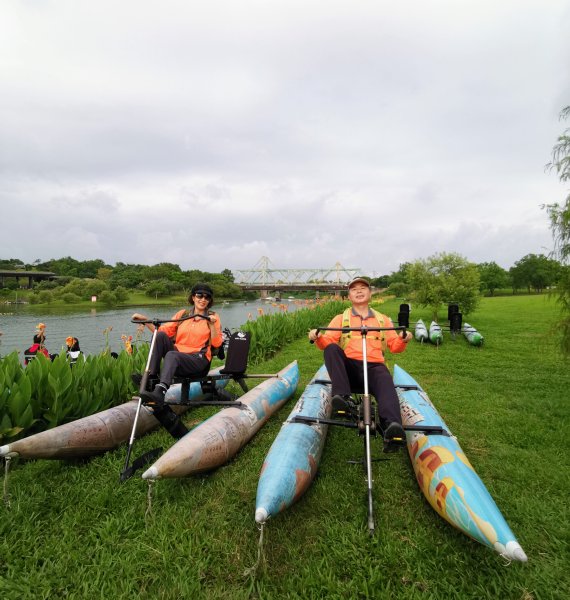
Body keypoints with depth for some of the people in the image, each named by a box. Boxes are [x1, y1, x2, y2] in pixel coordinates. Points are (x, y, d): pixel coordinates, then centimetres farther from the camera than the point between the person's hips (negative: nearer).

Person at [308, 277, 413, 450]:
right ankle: (343, 398, -39)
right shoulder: (340, 318, 22)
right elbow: (328, 343, 8)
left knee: (386, 383, -33)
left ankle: (392, 426, -55)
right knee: (332, 348, -29)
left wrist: (402, 340, -6)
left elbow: (394, 346, 17)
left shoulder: (383, 319, 26)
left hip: (374, 366, 0)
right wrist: (319, 338, -15)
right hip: (348, 367, 0)